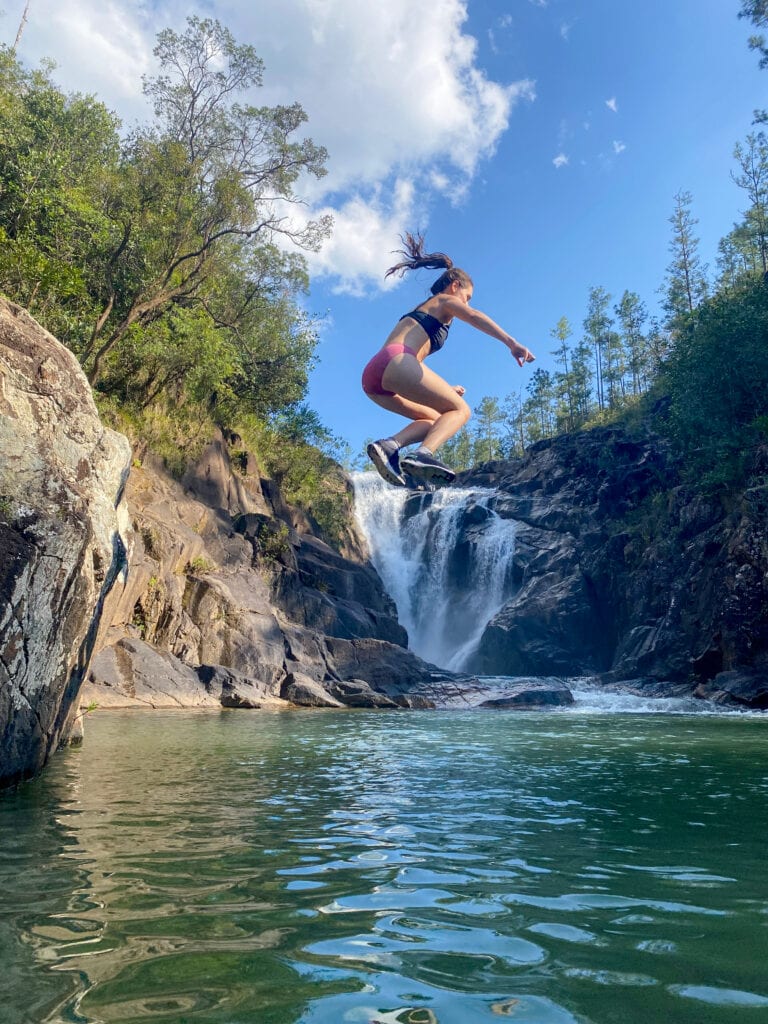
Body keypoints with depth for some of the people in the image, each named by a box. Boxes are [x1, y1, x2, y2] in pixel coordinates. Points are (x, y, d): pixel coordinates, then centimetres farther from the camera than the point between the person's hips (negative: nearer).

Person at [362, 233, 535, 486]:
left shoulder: (420, 310, 39)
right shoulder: (445, 300, 15)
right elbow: (474, 316, -8)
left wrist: (443, 389, 48)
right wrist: (511, 343, -21)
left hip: (371, 375, 8)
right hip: (396, 362, -8)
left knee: (434, 418, 20)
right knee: (460, 410, -1)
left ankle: (390, 445, -7)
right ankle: (423, 454, -30)